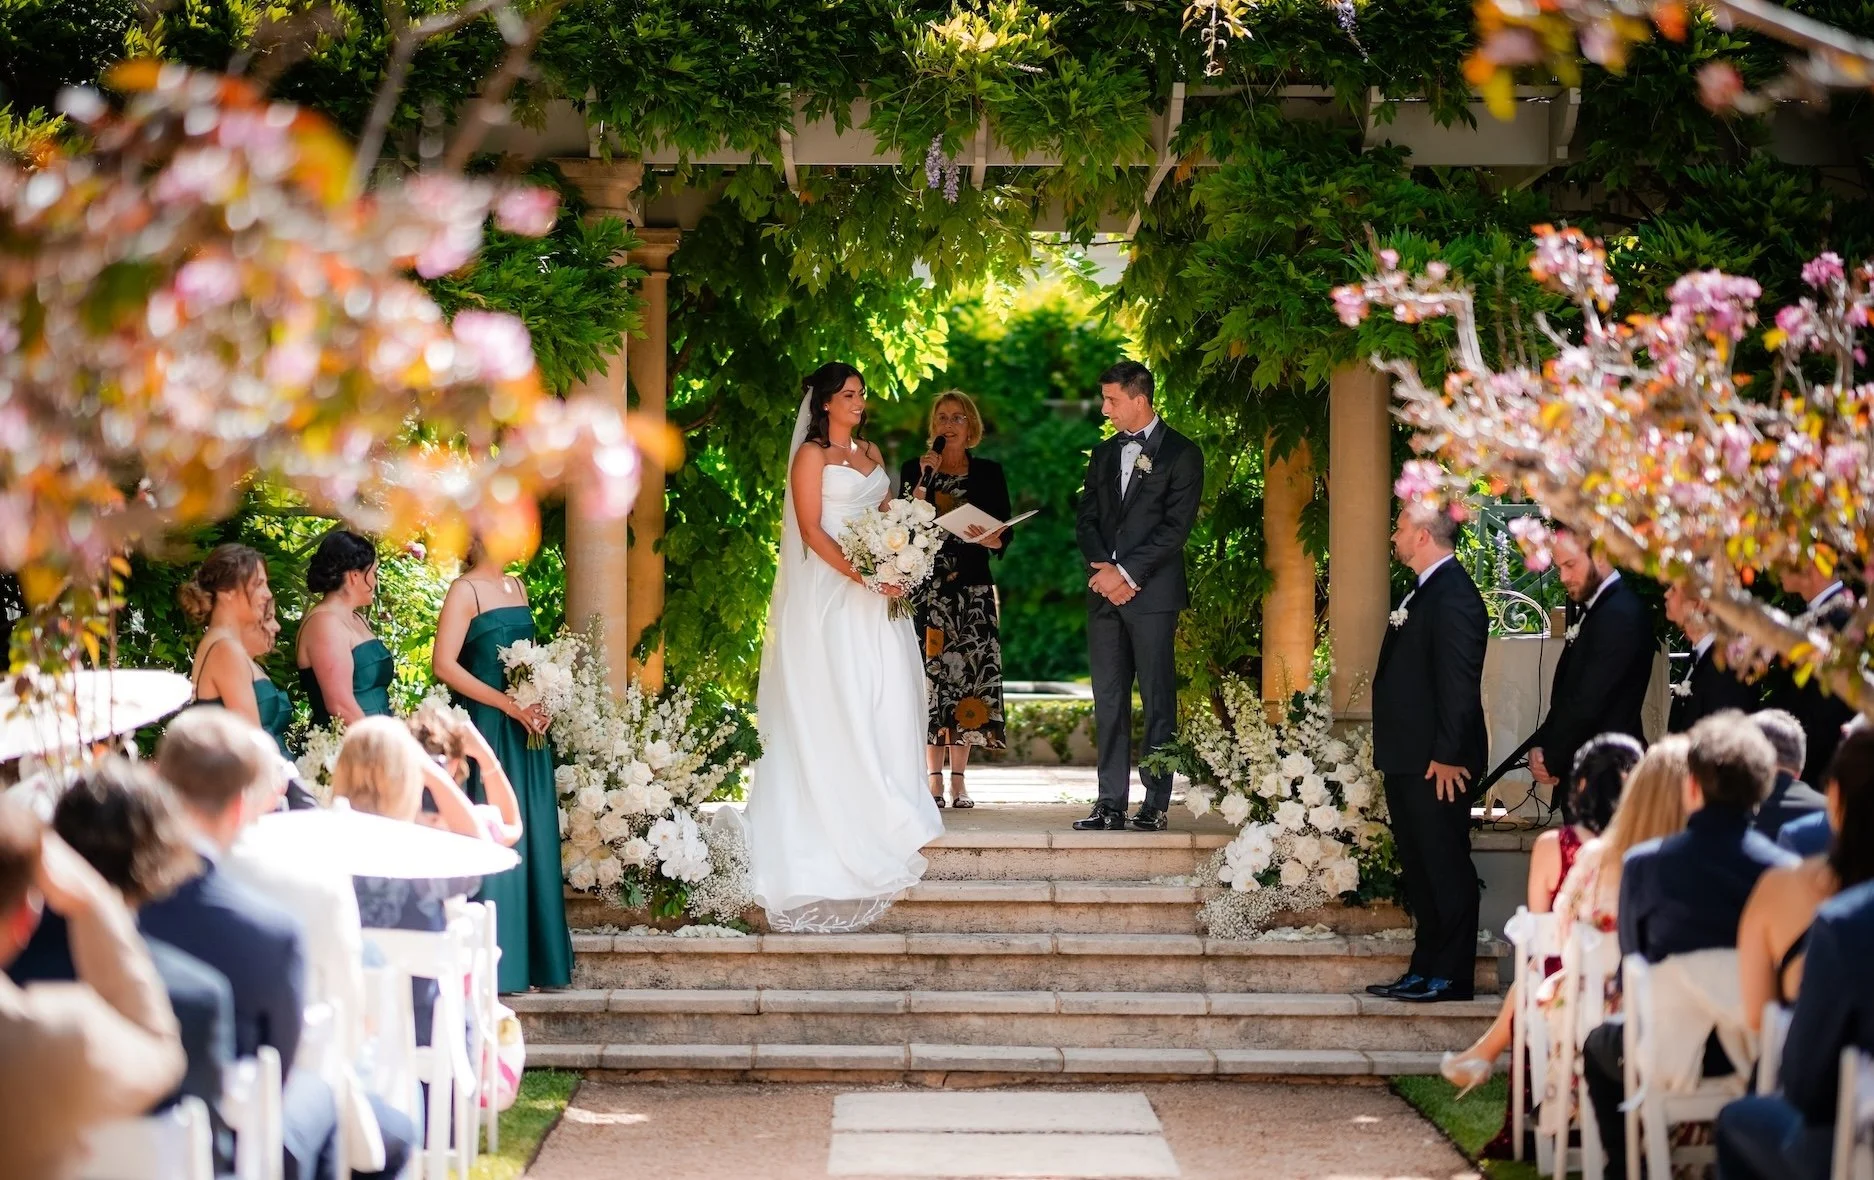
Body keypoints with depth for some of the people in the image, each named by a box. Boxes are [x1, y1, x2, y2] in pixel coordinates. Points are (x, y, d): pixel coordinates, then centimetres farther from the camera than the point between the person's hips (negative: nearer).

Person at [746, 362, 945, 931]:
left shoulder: (870, 452, 17)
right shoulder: (811, 455, -4)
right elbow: (811, 530, -11)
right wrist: (858, 574, -20)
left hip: (876, 595, 7)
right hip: (828, 593, -7)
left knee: (885, 698, 2)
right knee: (837, 706, -8)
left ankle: (880, 815, 8)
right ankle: (838, 819, -6)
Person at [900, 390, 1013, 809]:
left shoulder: (988, 472, 11)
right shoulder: (914, 470, 9)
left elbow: (1005, 532, 8)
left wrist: (993, 540, -14)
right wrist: (924, 480, -10)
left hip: (973, 589, 1)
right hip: (928, 587, -1)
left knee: (969, 676, -4)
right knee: (930, 676, -6)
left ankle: (959, 780, 0)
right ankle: (933, 779, -1)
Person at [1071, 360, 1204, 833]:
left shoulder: (1181, 453, -1)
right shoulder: (1103, 454, 18)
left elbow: (1176, 526, -9)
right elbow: (1086, 520, 14)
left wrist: (1126, 573, -13)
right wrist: (1104, 569, -4)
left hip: (1153, 593, -6)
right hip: (1105, 593, 6)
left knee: (1157, 701, -3)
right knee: (1108, 702, 4)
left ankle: (1156, 804, -1)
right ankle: (1111, 805, 5)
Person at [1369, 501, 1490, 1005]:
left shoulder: (1452, 595, -16)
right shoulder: (1427, 591, 16)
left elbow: (1459, 684, -21)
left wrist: (1448, 755, -22)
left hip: (1436, 763, -11)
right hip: (1410, 760, 11)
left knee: (1445, 868, -4)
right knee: (1418, 868, 14)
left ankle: (1449, 975, 1)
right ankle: (1425, 969, 21)